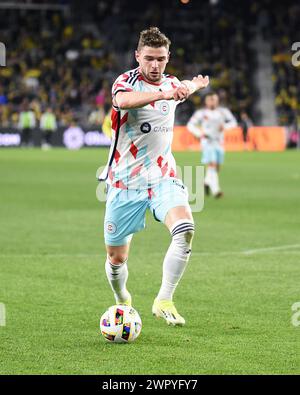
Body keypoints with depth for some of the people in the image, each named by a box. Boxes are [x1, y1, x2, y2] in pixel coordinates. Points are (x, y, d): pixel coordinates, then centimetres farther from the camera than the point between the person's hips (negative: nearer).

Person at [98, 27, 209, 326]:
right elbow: (123, 100, -40)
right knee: (117, 258, 5)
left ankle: (164, 301, -18)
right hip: (125, 182, -3)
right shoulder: (127, 81, -12)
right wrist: (163, 94, -52)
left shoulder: (170, 84, 7)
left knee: (185, 230, -26)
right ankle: (122, 301, 37)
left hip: (163, 178, 3)